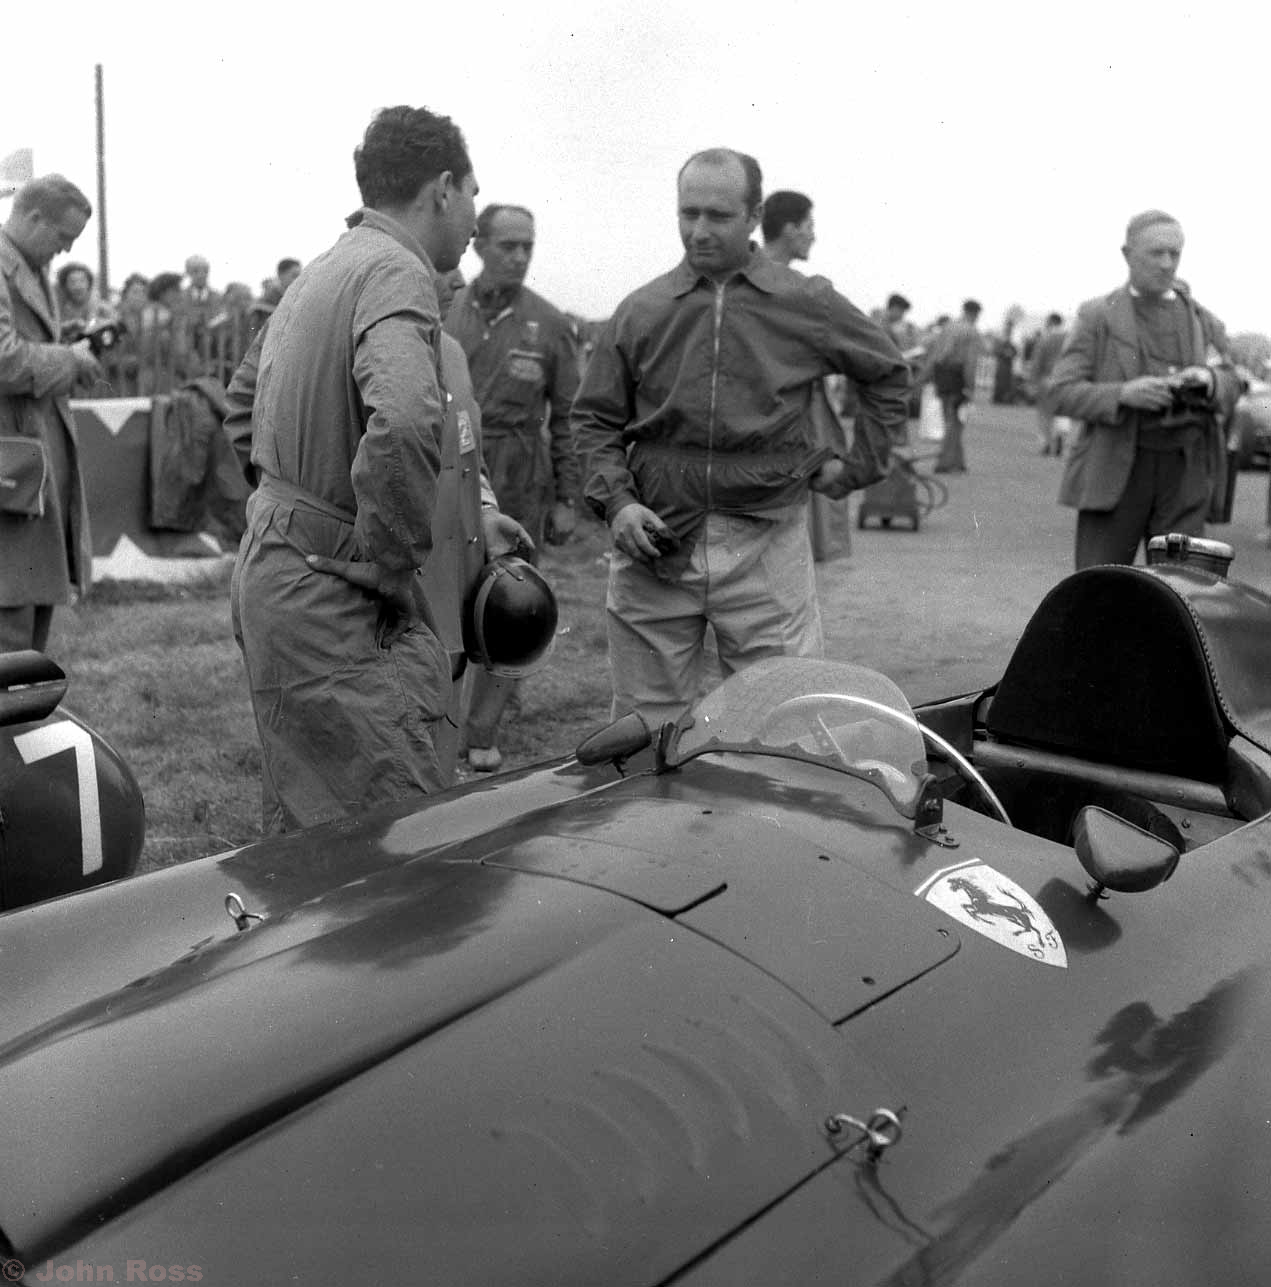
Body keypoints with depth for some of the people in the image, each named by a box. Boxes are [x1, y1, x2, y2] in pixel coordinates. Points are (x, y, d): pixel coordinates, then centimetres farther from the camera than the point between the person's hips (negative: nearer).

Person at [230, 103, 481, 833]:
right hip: (333, 599, -10)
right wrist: (395, 561, -20)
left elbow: (247, 402, 29)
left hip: (273, 571, 10)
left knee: (301, 837, 19)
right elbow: (404, 424, -35)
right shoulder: (397, 273, -15)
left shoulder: (320, 273, 16)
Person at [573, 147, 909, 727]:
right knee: (646, 731, 7)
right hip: (654, 544, 1)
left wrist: (858, 463, 12)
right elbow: (595, 420, 9)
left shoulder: (806, 305, 4)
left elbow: (888, 372, 19)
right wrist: (616, 501, -6)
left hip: (766, 547, -1)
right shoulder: (639, 312, 6)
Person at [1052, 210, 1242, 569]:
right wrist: (1123, 394, -22)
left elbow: (1231, 388, 12)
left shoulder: (1203, 320, 15)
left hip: (1185, 476, 2)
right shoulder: (1097, 316, 5)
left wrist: (1208, 381, -13)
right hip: (1115, 471, -2)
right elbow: (1063, 392, -4)